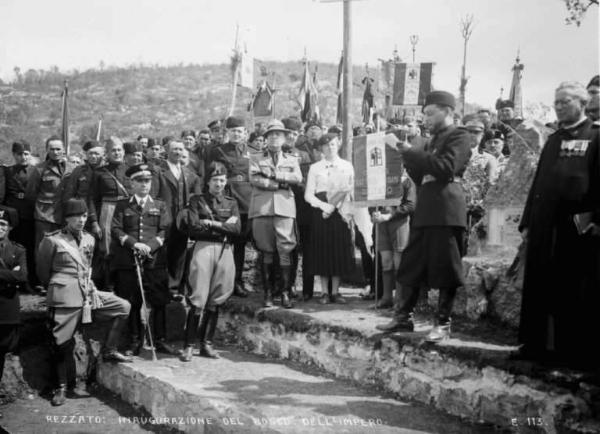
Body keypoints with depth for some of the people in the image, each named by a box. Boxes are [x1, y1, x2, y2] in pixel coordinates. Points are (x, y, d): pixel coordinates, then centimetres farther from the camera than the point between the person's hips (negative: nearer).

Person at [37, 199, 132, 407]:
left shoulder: (89, 239, 10)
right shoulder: (52, 241, -6)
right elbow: (43, 273, 5)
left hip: (88, 293, 5)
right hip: (64, 298, -5)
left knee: (123, 307, -5)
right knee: (62, 342, 0)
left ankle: (109, 351, 5)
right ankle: (62, 386, 16)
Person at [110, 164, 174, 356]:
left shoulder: (160, 206, 14)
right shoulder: (122, 206, 13)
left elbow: (165, 231, 3)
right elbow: (116, 230, 2)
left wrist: (150, 246, -13)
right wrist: (134, 243, -13)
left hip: (155, 260, 0)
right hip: (128, 261, 0)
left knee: (159, 302, -1)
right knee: (131, 303, 3)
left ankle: (160, 340, 9)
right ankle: (135, 341, 14)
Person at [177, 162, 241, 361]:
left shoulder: (231, 203, 16)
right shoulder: (197, 200, 7)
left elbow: (236, 228, 2)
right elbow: (193, 227, -6)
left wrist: (212, 223, -5)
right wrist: (222, 227, -5)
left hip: (225, 251, 3)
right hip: (203, 248, -3)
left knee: (215, 301, 6)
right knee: (198, 301, -8)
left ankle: (206, 344, 14)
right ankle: (188, 346, -3)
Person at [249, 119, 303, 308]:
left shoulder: (292, 161, 21)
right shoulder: (256, 161, 18)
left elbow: (297, 178, 1)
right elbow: (254, 180, -2)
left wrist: (273, 174, -4)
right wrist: (282, 184, -4)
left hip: (285, 208, 0)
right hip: (262, 208, 0)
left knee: (285, 251, -7)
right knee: (266, 252, 0)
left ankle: (285, 292, -4)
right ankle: (268, 293, 5)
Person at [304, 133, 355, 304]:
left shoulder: (347, 166, 9)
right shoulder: (315, 168, 5)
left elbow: (352, 192, 6)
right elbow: (308, 195, 0)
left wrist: (348, 212, -6)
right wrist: (324, 205, -14)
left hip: (341, 213, 1)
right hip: (321, 213, -1)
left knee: (340, 251, 1)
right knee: (323, 252, 0)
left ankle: (335, 292, 9)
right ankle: (325, 292, 8)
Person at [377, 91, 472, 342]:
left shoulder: (459, 137, -3)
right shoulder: (434, 140, 22)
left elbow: (446, 167, -20)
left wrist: (407, 150, -17)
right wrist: (406, 156, 7)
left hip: (446, 211, -8)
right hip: (424, 211, 8)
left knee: (445, 267, -2)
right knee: (411, 265, 8)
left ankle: (443, 323, 7)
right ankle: (403, 317, 16)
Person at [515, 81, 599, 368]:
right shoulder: (553, 140, 20)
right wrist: (527, 222, 13)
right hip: (546, 227, 6)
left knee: (577, 291, 1)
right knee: (540, 287, 7)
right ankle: (538, 344, 15)